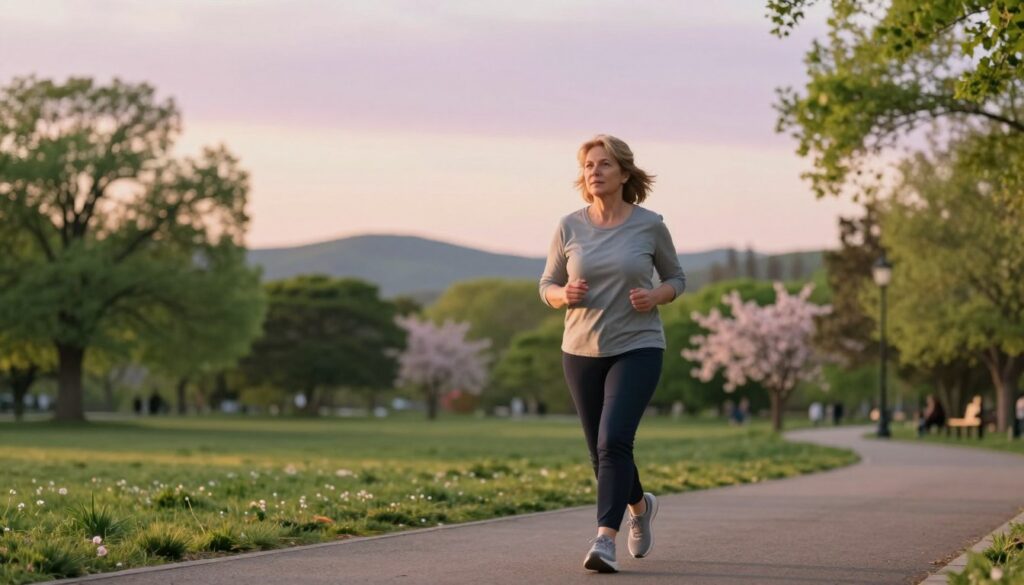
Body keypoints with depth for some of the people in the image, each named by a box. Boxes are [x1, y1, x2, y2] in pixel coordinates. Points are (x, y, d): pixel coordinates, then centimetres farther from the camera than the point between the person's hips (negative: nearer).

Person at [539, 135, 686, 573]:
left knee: (614, 442, -21)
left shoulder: (649, 225, -4)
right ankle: (640, 505, 42)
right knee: (601, 453, 12)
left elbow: (676, 278, 9)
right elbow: (547, 286, 9)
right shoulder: (570, 227, 0)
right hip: (582, 352, 3)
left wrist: (655, 297, -13)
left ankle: (604, 541, -22)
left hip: (638, 348, -3)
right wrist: (564, 295, -15)